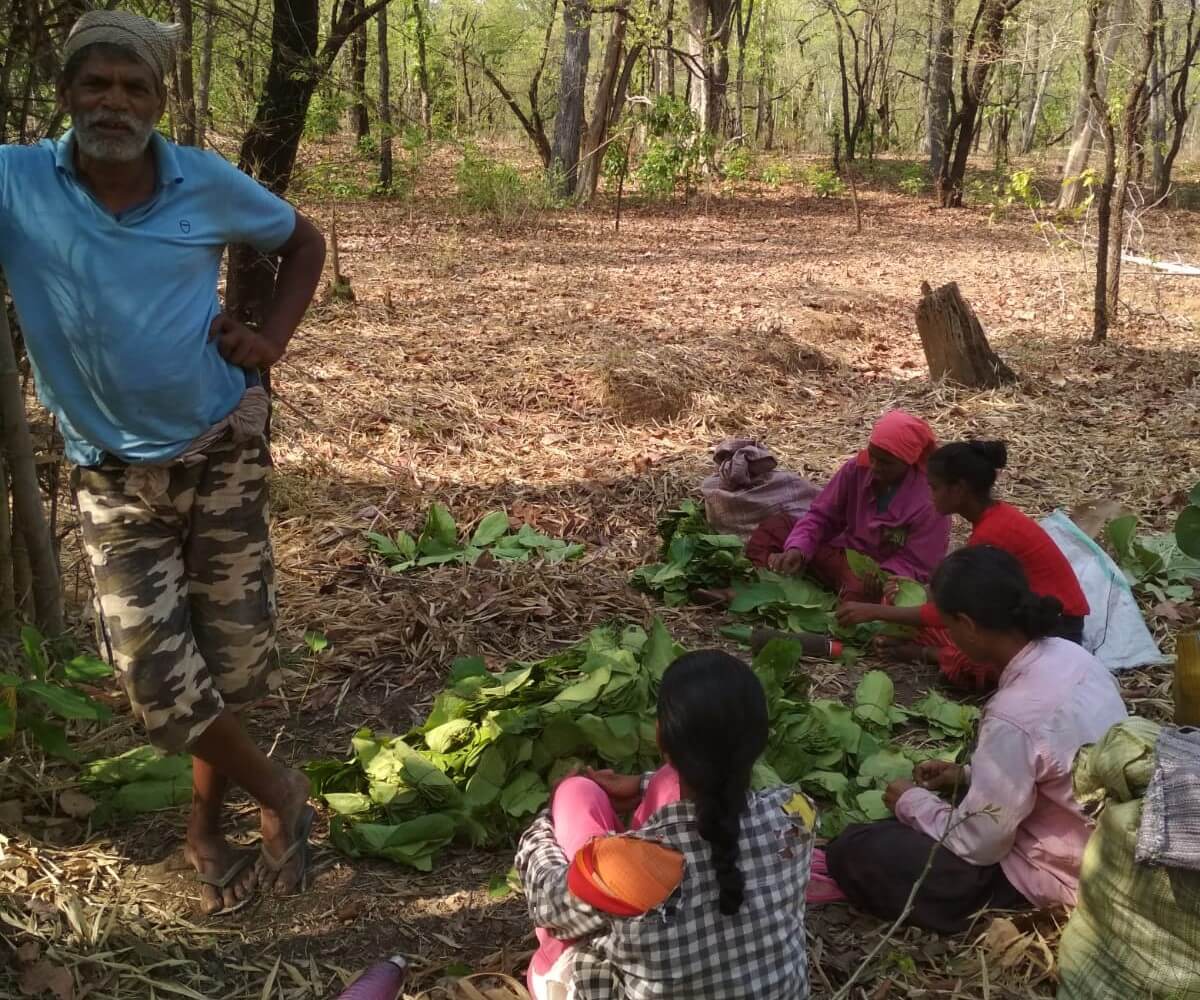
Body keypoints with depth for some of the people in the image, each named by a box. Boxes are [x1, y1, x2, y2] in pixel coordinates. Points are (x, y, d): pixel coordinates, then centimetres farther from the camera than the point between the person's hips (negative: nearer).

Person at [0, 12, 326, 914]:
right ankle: (278, 793, 23)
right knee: (159, 676, -3)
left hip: (222, 449, 1)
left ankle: (207, 827, 32)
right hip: (113, 472, 0)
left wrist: (272, 339, -4)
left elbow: (304, 242, 10)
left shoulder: (207, 184, -6)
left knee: (232, 654, 7)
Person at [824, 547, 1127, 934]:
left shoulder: (1014, 715, -33)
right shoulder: (1070, 655, -7)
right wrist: (969, 776, 9)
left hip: (1052, 878, -9)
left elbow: (977, 843, -21)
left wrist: (912, 803, -4)